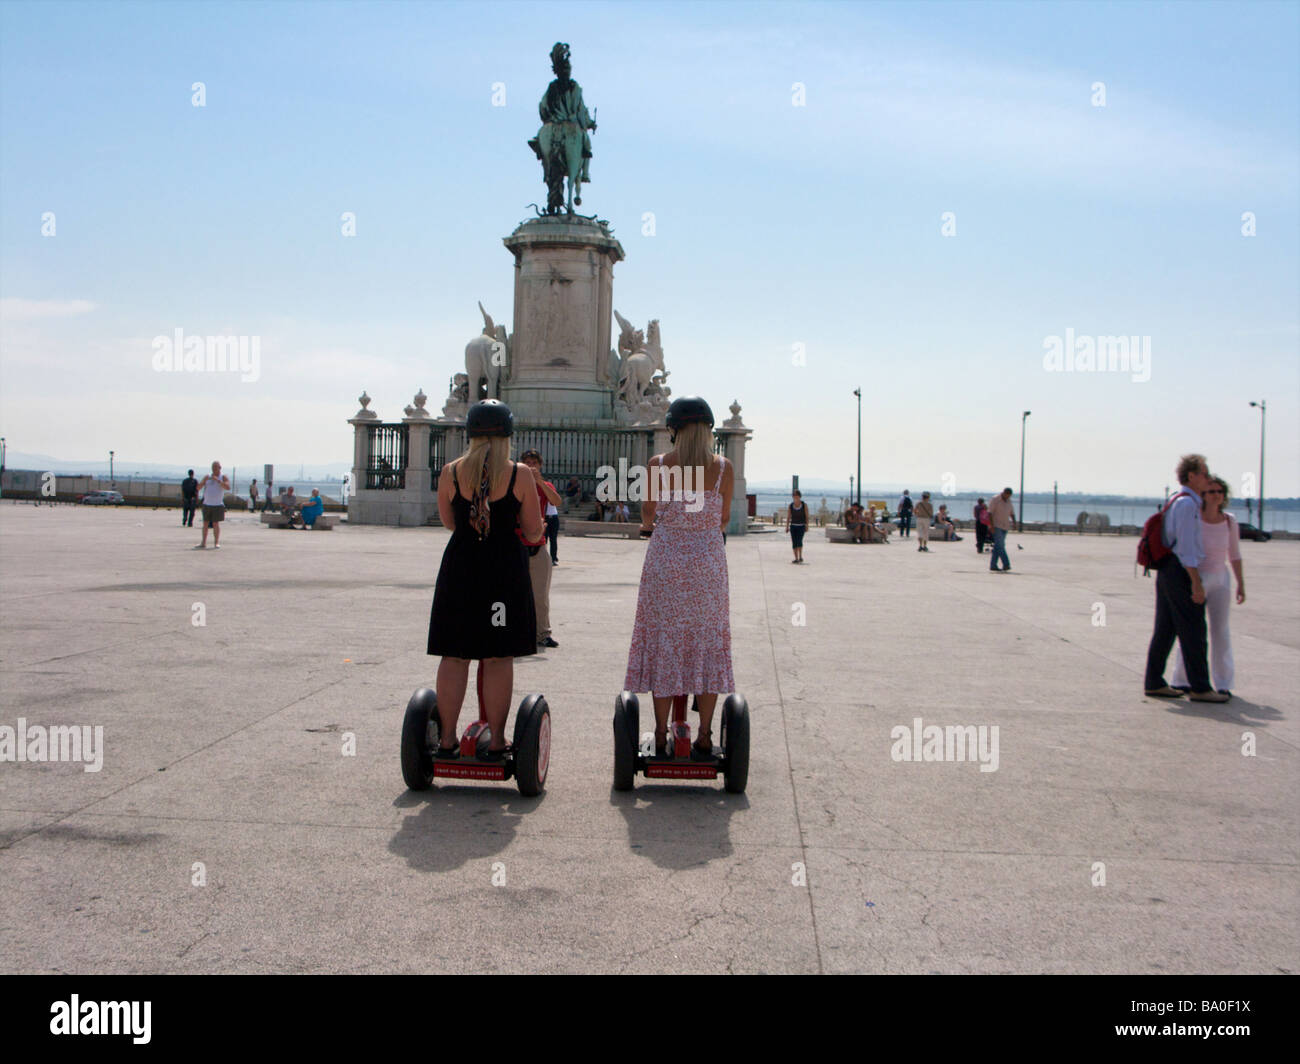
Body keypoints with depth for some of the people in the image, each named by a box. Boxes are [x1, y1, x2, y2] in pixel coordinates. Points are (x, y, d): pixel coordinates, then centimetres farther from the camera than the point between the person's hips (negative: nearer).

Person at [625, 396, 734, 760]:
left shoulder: (658, 465, -5)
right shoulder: (723, 468, -3)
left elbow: (647, 514, 7)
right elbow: (724, 519, 8)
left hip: (665, 560, 0)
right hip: (709, 562, 1)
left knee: (663, 646, 6)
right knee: (707, 645, 8)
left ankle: (661, 737, 9)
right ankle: (704, 738, 10)